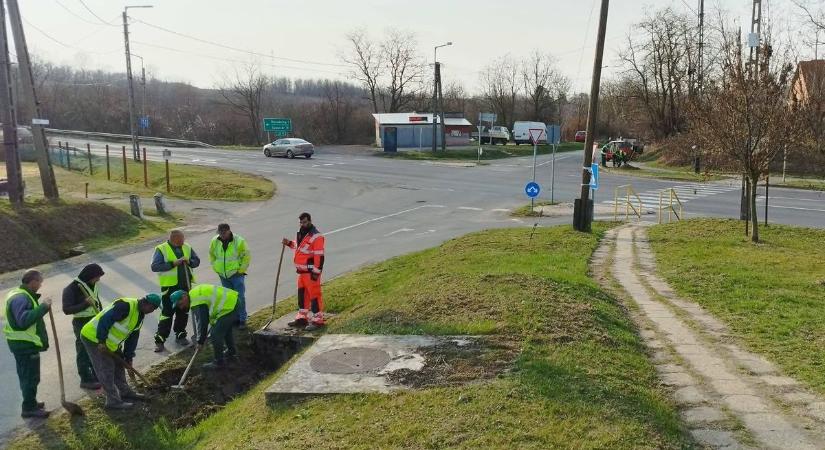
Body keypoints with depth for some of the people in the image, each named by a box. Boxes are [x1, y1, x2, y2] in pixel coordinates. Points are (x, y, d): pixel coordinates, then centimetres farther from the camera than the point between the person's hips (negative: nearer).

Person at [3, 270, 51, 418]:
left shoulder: (22, 295, 11)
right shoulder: (21, 298, -22)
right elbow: (24, 320, -35)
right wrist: (43, 307, -32)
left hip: (22, 343, 11)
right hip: (25, 344, -11)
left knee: (27, 375, 20)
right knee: (31, 377, -1)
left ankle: (30, 403, 32)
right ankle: (29, 408, 7)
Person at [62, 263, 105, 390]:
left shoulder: (94, 285, 5)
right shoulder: (72, 288, -18)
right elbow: (67, 309, -21)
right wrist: (85, 304, -29)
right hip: (82, 323, -7)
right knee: (83, 352, 3)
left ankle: (96, 375, 30)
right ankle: (86, 380, 13)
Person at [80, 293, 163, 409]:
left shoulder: (140, 316, 6)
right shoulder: (125, 306, -26)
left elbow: (133, 337, 11)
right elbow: (105, 320, -32)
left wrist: (129, 358, 10)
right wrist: (102, 342, -30)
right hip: (93, 338, -10)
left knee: (119, 365, 18)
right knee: (106, 370, -6)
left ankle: (125, 391, 33)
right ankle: (113, 401, 2)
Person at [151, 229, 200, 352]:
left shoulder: (186, 247, 7)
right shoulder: (161, 249, -9)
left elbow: (197, 261, 14)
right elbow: (155, 266, -17)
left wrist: (189, 262, -8)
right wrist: (173, 264, -24)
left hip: (185, 286, 5)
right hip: (170, 286, -5)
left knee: (183, 312, 13)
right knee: (167, 313, -4)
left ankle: (180, 335, 28)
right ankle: (160, 340, 3)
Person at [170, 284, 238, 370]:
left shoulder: (196, 301, -16)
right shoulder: (195, 294, 14)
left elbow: (202, 322, -15)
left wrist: (200, 341, -4)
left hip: (229, 307, -11)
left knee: (215, 335, -3)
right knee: (226, 330, 29)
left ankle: (219, 362, 10)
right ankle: (231, 353, 47)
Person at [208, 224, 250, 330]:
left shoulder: (239, 241, -13)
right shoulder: (214, 241, -1)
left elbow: (246, 256, -6)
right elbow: (212, 255, 15)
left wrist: (241, 270, -8)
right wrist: (216, 268, 8)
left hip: (236, 274, -4)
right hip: (223, 275, 4)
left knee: (239, 297, -5)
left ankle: (242, 320, 4)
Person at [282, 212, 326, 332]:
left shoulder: (316, 236, -16)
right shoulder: (301, 234, 13)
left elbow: (319, 256, -19)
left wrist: (316, 272, -21)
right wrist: (289, 243, 14)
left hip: (311, 272, -9)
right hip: (302, 271, 9)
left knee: (314, 295, -5)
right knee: (302, 294, 16)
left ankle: (317, 320, 1)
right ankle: (302, 317, 28)